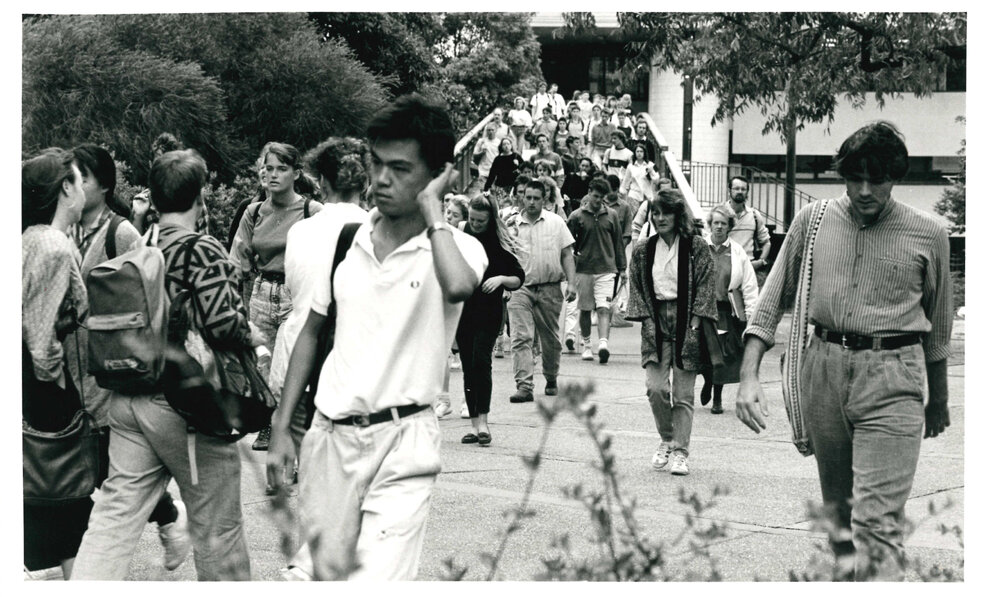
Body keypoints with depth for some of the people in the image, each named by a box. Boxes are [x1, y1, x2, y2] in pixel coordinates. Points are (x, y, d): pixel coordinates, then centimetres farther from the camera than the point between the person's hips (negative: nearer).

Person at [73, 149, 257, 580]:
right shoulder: (202, 251, -13)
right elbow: (223, 322, -24)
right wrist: (252, 338, -5)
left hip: (127, 399, 6)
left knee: (115, 517, 8)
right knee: (217, 527, 10)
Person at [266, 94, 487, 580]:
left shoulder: (458, 247, -6)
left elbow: (459, 286, -33)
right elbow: (311, 332, 16)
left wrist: (431, 207, -18)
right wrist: (281, 430, 13)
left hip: (402, 438, -4)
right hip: (329, 435, 5)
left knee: (378, 579, -14)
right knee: (328, 573, 12)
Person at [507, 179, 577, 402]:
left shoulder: (556, 223, 4)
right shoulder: (512, 224, 2)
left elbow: (567, 255, 5)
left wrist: (571, 283, -3)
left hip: (550, 289, 1)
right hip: (521, 287, -1)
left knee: (551, 339, 12)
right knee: (521, 338, -12)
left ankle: (551, 380, 32)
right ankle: (524, 386, -16)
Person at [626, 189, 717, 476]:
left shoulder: (697, 247, -1)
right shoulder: (643, 251, 8)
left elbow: (706, 286, -3)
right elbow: (637, 288, 9)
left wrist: (695, 322, -10)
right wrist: (646, 319, -3)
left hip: (686, 323, -2)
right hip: (657, 323, 2)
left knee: (683, 393, -2)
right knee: (655, 386, -8)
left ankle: (680, 452, 5)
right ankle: (666, 439, 15)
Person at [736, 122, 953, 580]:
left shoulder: (928, 235, 2)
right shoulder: (812, 220, 6)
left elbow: (937, 325, 13)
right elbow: (774, 297, 9)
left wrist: (939, 401, 22)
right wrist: (749, 375, -1)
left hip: (891, 376, -3)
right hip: (822, 368, 3)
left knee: (878, 524, -13)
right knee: (837, 505, 16)